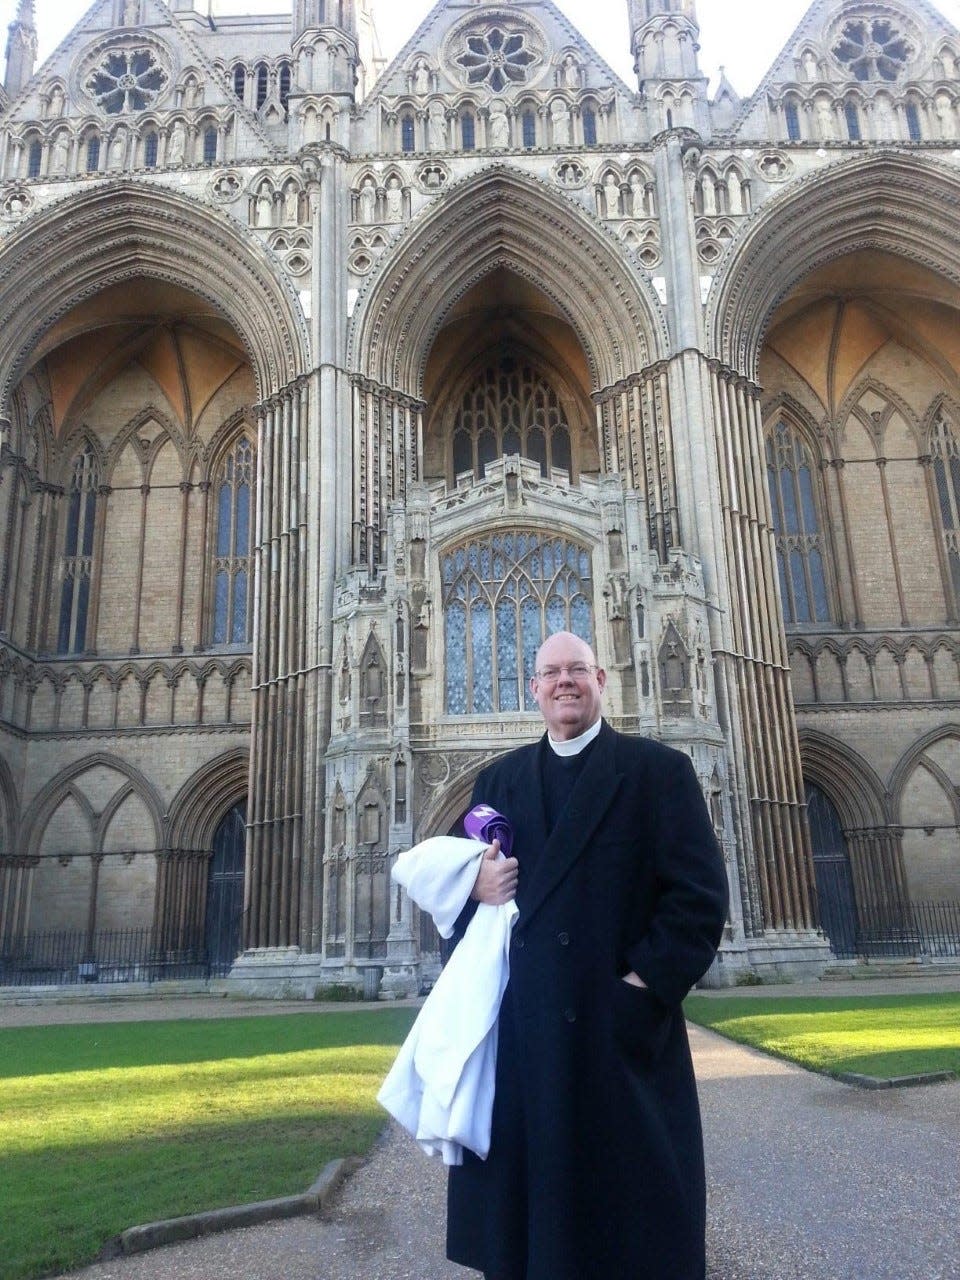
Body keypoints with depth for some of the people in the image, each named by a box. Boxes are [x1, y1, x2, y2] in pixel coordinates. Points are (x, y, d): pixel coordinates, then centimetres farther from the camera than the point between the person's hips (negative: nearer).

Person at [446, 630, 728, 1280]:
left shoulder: (659, 769, -1)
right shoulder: (499, 779, 13)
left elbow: (701, 896, -6)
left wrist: (644, 986, -14)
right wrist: (476, 885, -7)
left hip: (622, 1027, -3)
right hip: (520, 1031, 4)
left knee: (635, 1223, 7)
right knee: (522, 1213, 12)